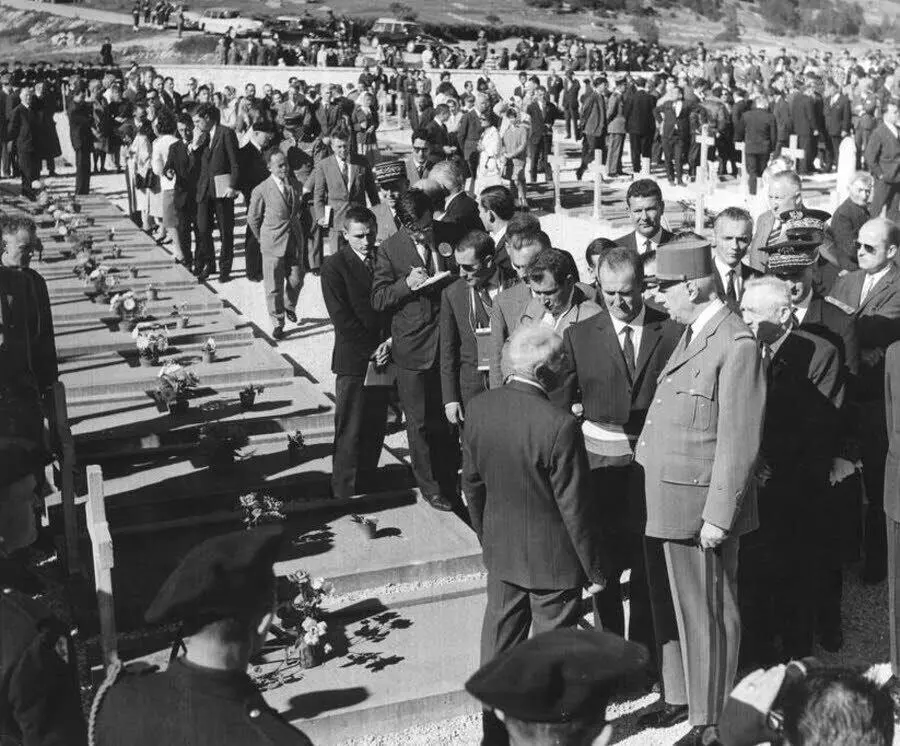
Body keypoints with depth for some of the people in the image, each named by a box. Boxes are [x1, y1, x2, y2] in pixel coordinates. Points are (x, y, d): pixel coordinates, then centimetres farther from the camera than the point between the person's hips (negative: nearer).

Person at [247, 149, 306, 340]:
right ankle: (278, 323, 14)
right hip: (273, 245, -4)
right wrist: (262, 239, 9)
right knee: (274, 286, 0)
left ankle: (289, 306, 41)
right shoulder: (261, 191, -11)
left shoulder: (296, 185, 2)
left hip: (295, 241, 4)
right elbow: (253, 218, 1)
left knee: (296, 280, 10)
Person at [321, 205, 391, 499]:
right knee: (350, 431, 0)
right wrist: (370, 350, -12)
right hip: (353, 361, -5)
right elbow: (341, 318, -9)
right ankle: (345, 493, 10)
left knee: (376, 429, 9)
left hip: (383, 356, 5)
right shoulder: (334, 266, -5)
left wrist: (390, 342, -5)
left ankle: (366, 485, 22)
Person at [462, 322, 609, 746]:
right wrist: (596, 569, -6)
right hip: (553, 560, -5)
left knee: (499, 645, 19)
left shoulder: (478, 409, -9)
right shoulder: (559, 426, -27)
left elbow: (471, 484, 4)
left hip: (500, 553, 6)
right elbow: (575, 508, -20)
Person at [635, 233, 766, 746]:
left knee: (706, 616, 7)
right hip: (664, 503, 9)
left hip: (700, 510, -9)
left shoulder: (737, 345, -18)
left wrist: (718, 517, -18)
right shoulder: (691, 335, 12)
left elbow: (740, 443, -19)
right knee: (669, 610, 21)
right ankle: (680, 699, 39)